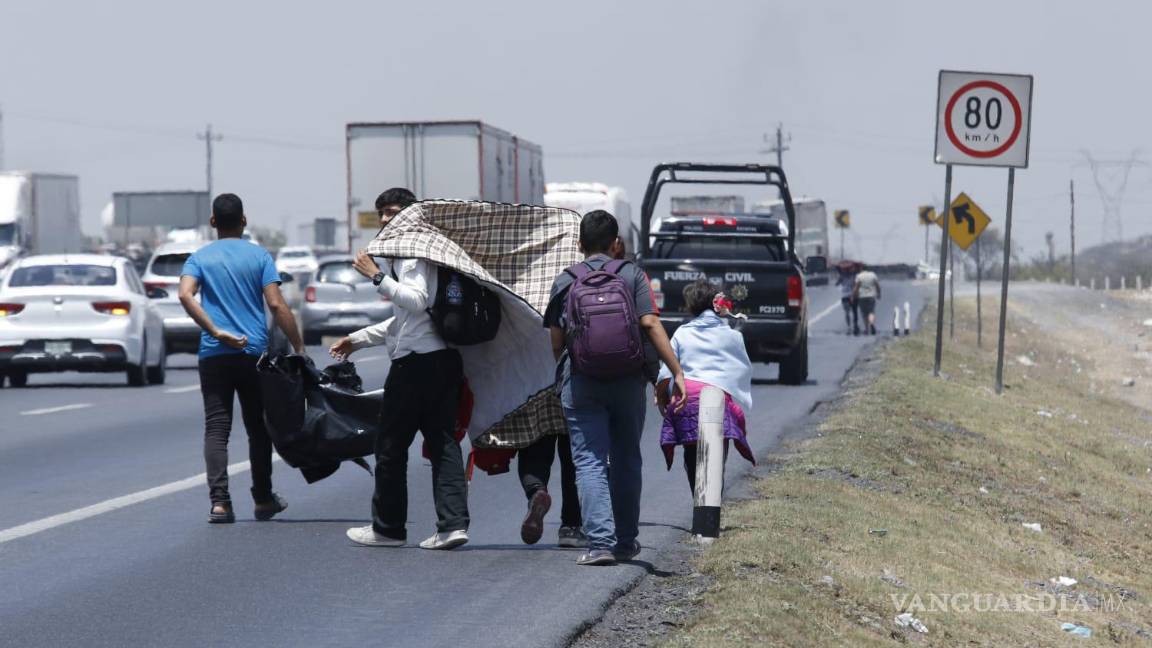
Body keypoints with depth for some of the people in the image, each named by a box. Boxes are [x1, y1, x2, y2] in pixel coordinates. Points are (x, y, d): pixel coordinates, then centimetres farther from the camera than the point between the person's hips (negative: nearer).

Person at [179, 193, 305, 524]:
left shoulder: (199, 258, 6)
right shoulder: (259, 256, 3)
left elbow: (186, 295, -13)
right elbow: (276, 304, -7)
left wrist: (216, 332, -13)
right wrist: (299, 347, -5)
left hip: (214, 356, 0)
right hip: (254, 354, 0)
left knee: (216, 429, -1)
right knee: (258, 427, 11)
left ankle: (219, 501, -13)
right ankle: (263, 499, 18)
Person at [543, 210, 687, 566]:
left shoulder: (564, 281, 7)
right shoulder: (631, 274, 4)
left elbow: (556, 341, 8)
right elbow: (650, 324, -7)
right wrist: (677, 372, -7)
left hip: (580, 383, -1)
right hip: (628, 381, 1)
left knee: (590, 463, -3)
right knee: (627, 461, 15)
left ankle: (600, 541, -17)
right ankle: (626, 542, 23)